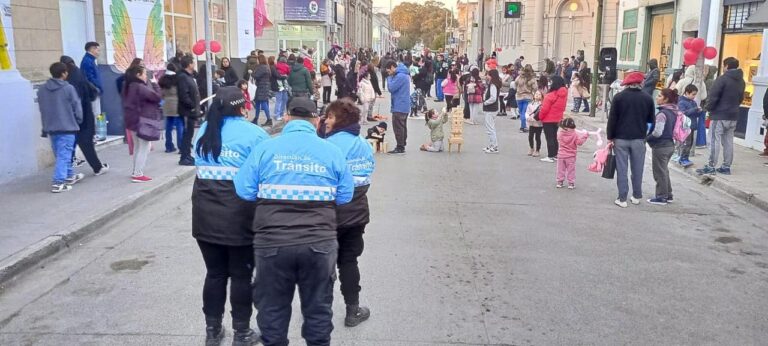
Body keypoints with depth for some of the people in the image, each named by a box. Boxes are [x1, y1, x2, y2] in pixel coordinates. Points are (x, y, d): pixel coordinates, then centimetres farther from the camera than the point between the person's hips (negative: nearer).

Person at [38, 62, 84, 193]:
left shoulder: (42, 90, 8)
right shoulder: (68, 88, -11)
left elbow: (42, 109, 14)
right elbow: (77, 107, -8)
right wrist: (78, 122, 8)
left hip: (50, 127, 7)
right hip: (66, 127, -7)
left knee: (60, 154, 18)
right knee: (64, 155, -5)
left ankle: (70, 176, 32)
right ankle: (58, 183, -11)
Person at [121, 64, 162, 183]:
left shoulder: (129, 87, 10)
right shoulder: (140, 87, -20)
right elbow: (157, 96, -20)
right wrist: (154, 84, -6)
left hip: (133, 120, 10)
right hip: (142, 121, -10)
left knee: (137, 147, 18)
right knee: (144, 148, -4)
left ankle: (136, 172, 23)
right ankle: (138, 174, -5)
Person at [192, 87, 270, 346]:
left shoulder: (204, 130, 8)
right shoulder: (253, 133, -7)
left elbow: (199, 164, 17)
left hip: (205, 214, 4)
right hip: (240, 215, -4)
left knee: (214, 273, 16)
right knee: (241, 275, 8)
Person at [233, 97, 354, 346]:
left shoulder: (266, 148, -1)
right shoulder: (332, 151, 1)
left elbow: (244, 190, -1)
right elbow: (345, 196, 3)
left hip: (272, 242, 0)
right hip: (319, 242, 1)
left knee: (272, 309, 17)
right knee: (318, 308, 17)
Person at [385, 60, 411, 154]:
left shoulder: (400, 76, -18)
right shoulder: (404, 74, 15)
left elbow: (391, 88, -20)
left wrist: (389, 78, -5)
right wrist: (391, 77, 5)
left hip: (399, 107, -10)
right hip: (404, 106, 10)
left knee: (398, 127, -5)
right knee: (402, 127, 13)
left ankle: (400, 147, -3)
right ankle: (402, 146, 20)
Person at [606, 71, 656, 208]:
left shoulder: (619, 97, -5)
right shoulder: (647, 98, 0)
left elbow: (612, 119, -6)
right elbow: (651, 119, 7)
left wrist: (610, 137, -1)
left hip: (621, 138, -1)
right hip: (639, 139, 2)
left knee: (622, 169, 1)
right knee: (637, 169, 12)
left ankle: (622, 198, 1)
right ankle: (636, 196, 21)